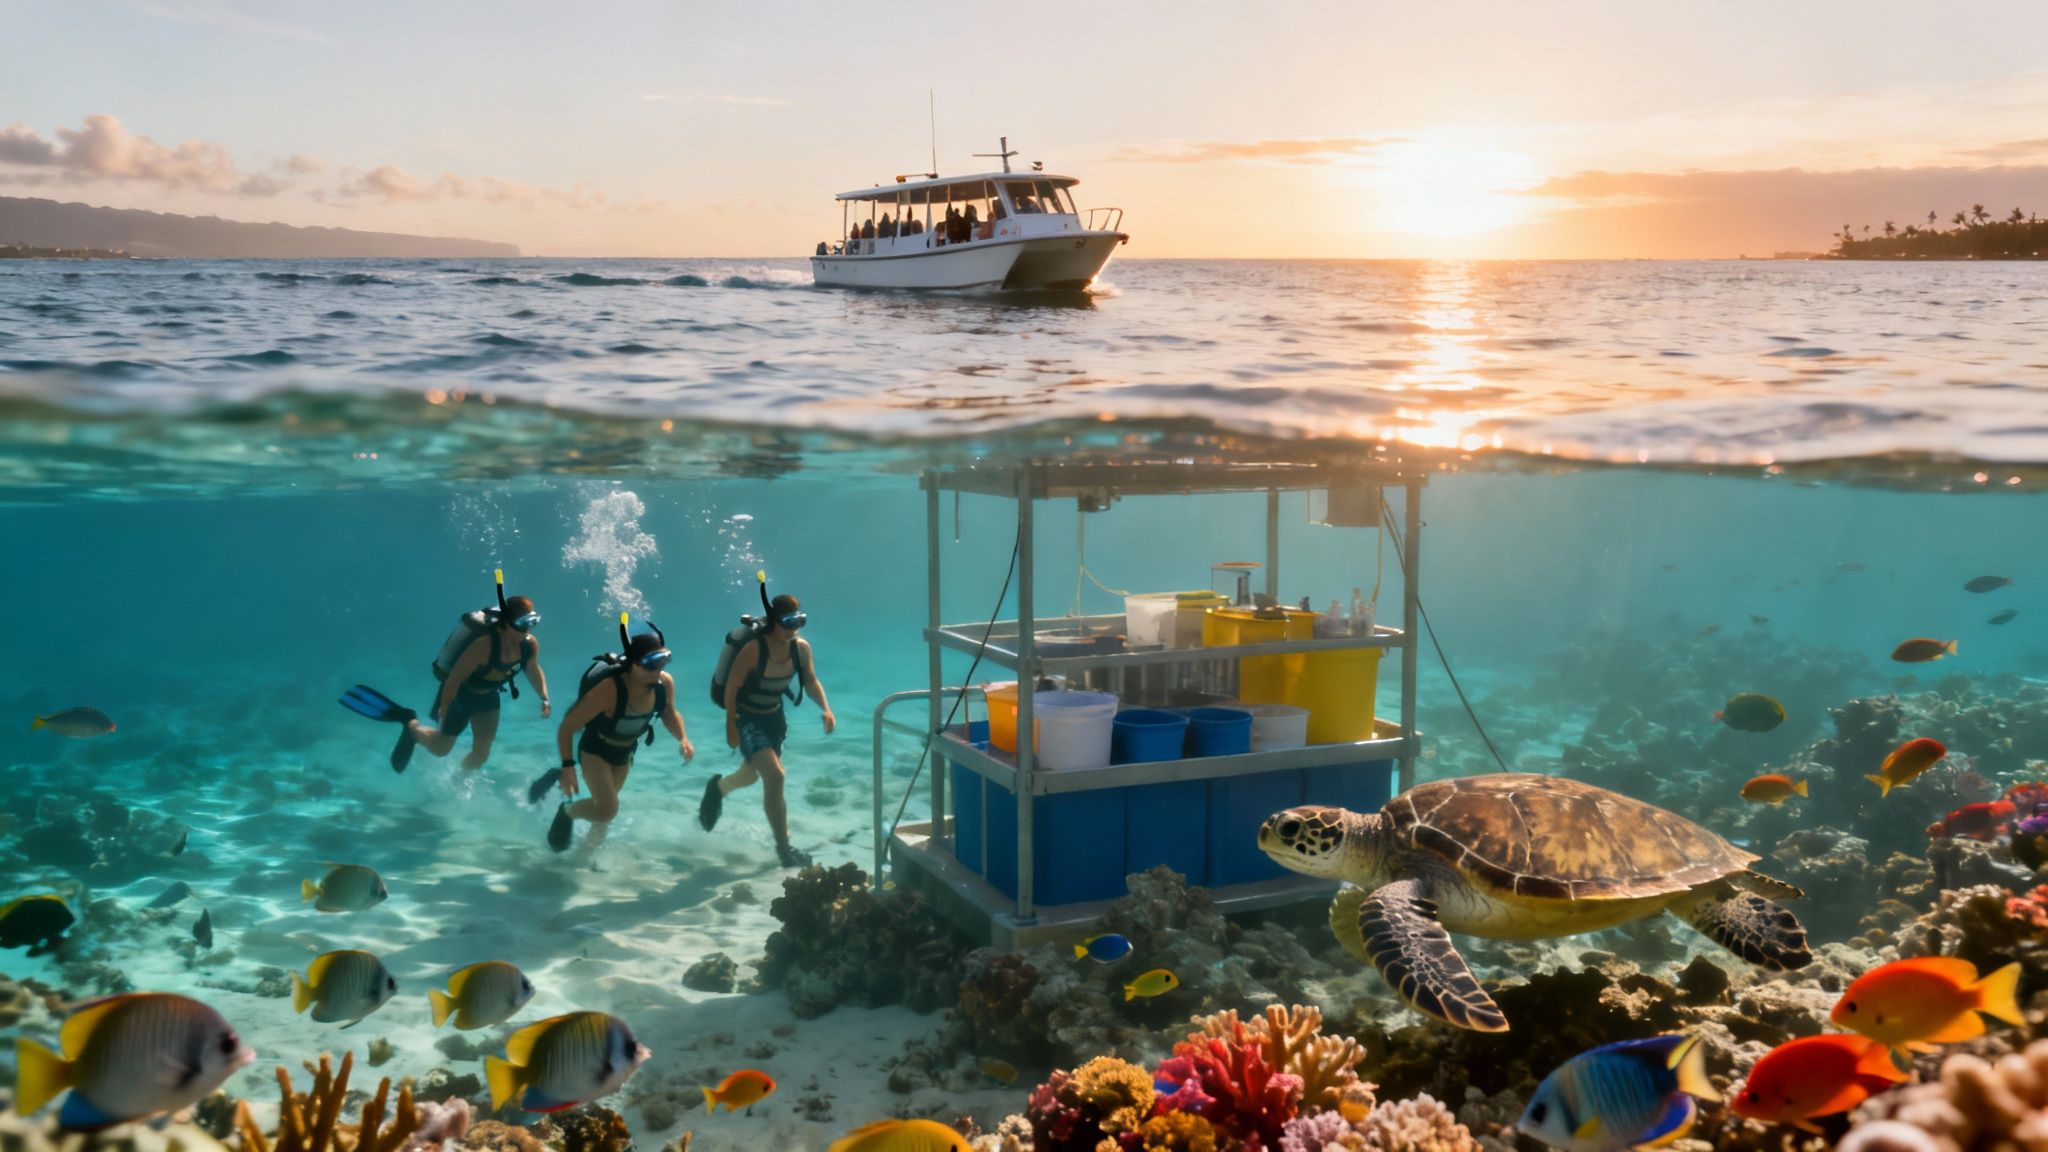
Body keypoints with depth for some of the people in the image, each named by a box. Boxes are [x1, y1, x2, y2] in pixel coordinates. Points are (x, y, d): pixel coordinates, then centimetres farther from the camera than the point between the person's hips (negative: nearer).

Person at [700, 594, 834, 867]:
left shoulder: (801, 648, -10)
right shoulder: (753, 649, -28)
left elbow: (811, 681, 3)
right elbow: (731, 688, -20)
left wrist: (826, 709, -13)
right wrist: (731, 728, -18)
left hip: (774, 717, 7)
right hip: (747, 719, -7)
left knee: (751, 774, 26)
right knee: (775, 775, -20)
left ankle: (718, 787, 61)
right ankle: (784, 847, -9)